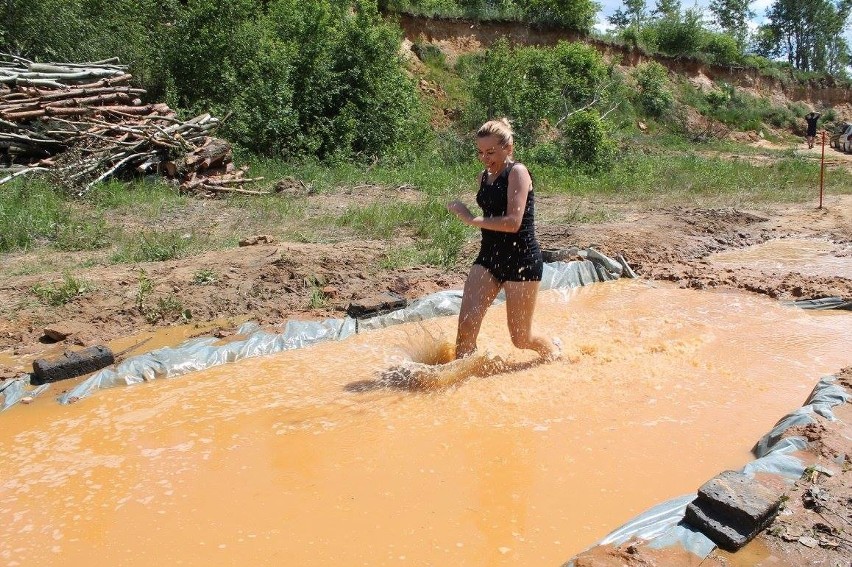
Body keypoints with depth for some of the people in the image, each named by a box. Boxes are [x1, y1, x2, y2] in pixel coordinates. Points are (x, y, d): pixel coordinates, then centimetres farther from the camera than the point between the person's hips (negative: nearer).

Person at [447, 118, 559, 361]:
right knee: (467, 324, -10)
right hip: (489, 257, 6)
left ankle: (554, 351, 38)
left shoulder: (517, 172, -12)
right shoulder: (483, 178, 10)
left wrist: (470, 219, -19)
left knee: (521, 338, 6)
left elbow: (513, 223, -23)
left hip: (522, 260, -6)